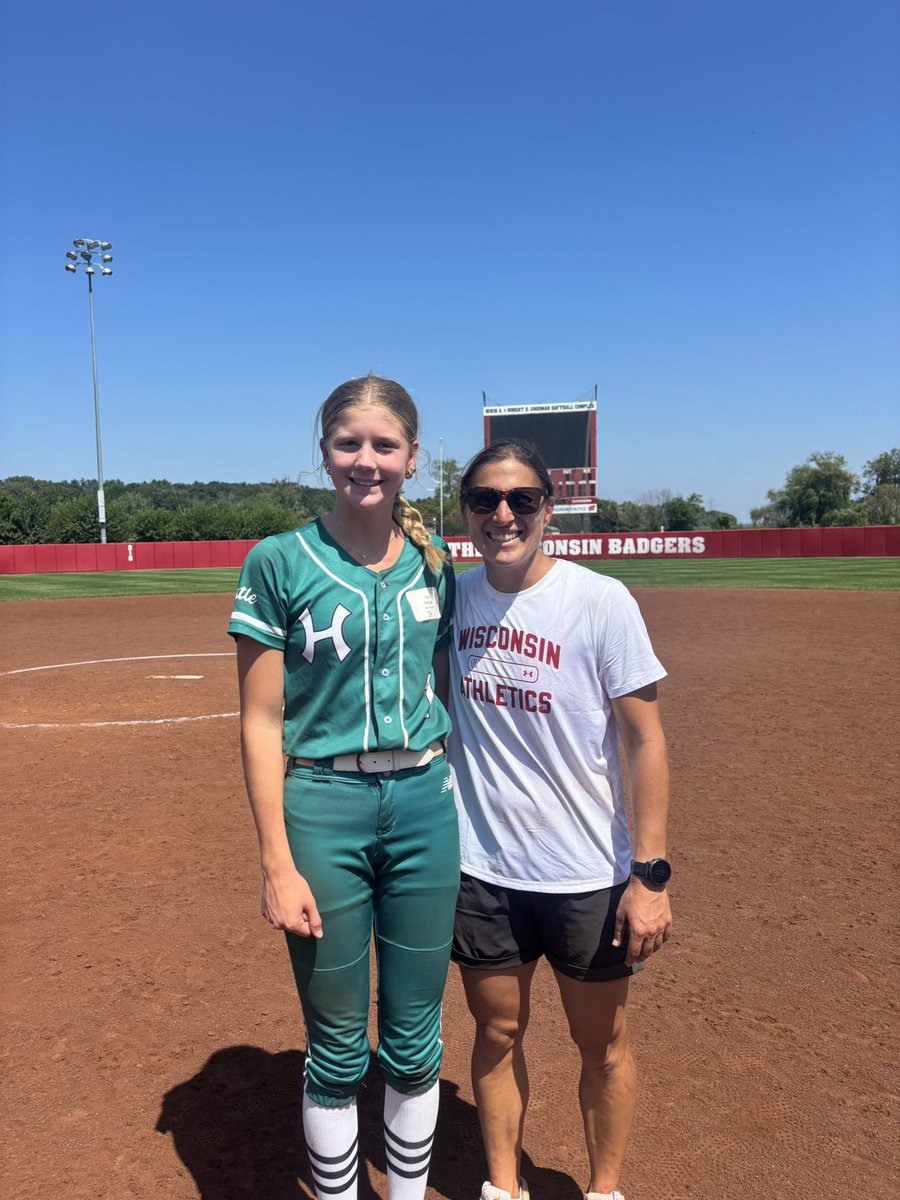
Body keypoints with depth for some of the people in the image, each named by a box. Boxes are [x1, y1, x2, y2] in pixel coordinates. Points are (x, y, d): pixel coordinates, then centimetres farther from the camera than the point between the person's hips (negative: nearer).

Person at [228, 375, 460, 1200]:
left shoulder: (435, 562, 3)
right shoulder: (280, 562, -7)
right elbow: (262, 723, -7)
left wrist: (463, 810, 8)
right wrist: (277, 863, -10)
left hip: (425, 801, 3)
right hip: (322, 806, -3)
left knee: (416, 1042, 17)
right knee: (337, 1048, 13)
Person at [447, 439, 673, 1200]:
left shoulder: (600, 601, -14)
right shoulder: (451, 597, -2)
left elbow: (645, 740, -11)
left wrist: (651, 873, -13)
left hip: (587, 876, -3)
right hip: (481, 871, 3)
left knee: (602, 1043, 16)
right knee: (497, 1033, 19)